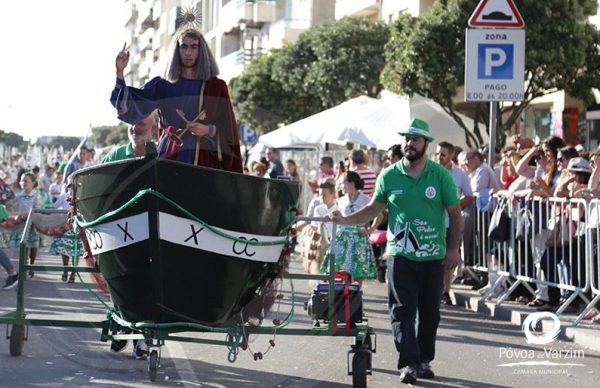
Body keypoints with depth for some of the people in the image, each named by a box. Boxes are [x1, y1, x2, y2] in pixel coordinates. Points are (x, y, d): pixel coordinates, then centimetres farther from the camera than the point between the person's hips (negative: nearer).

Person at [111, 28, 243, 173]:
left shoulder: (216, 87, 9)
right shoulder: (162, 86, 11)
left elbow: (228, 130, 7)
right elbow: (129, 110, 1)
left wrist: (208, 130, -12)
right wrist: (120, 73, -8)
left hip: (206, 161, -1)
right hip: (171, 160, 1)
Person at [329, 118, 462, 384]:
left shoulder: (441, 175, -1)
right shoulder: (389, 176, 2)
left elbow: (455, 214, 2)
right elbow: (374, 208, 11)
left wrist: (453, 249, -4)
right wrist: (346, 220, -3)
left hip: (433, 256, 0)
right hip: (400, 255, 0)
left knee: (429, 311, 9)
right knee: (402, 311, -6)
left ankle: (424, 360, 21)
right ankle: (408, 363, -6)